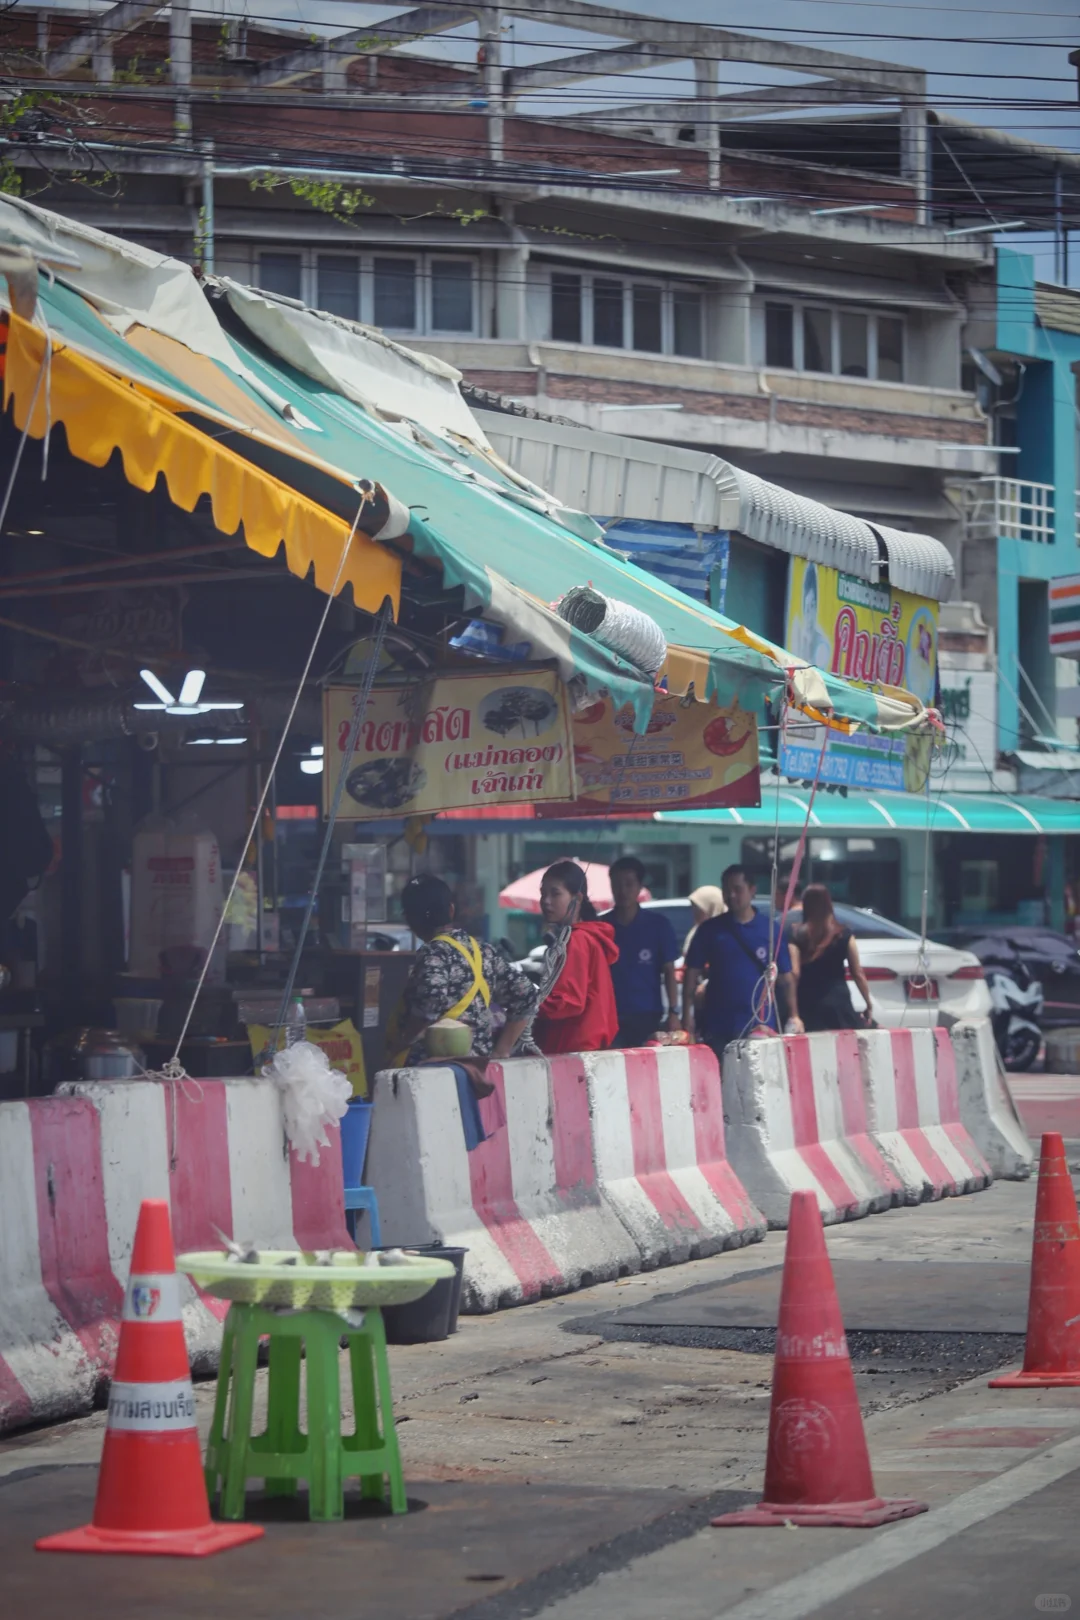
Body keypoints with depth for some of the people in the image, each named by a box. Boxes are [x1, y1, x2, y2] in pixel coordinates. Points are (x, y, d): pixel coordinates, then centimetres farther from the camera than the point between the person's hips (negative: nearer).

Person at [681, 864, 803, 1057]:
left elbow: (785, 978, 6)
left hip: (760, 1025, 0)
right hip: (718, 1026, 0)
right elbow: (692, 972, 6)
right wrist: (687, 1015, -3)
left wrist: (793, 1016, -2)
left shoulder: (770, 929, 4)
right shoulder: (710, 929, 4)